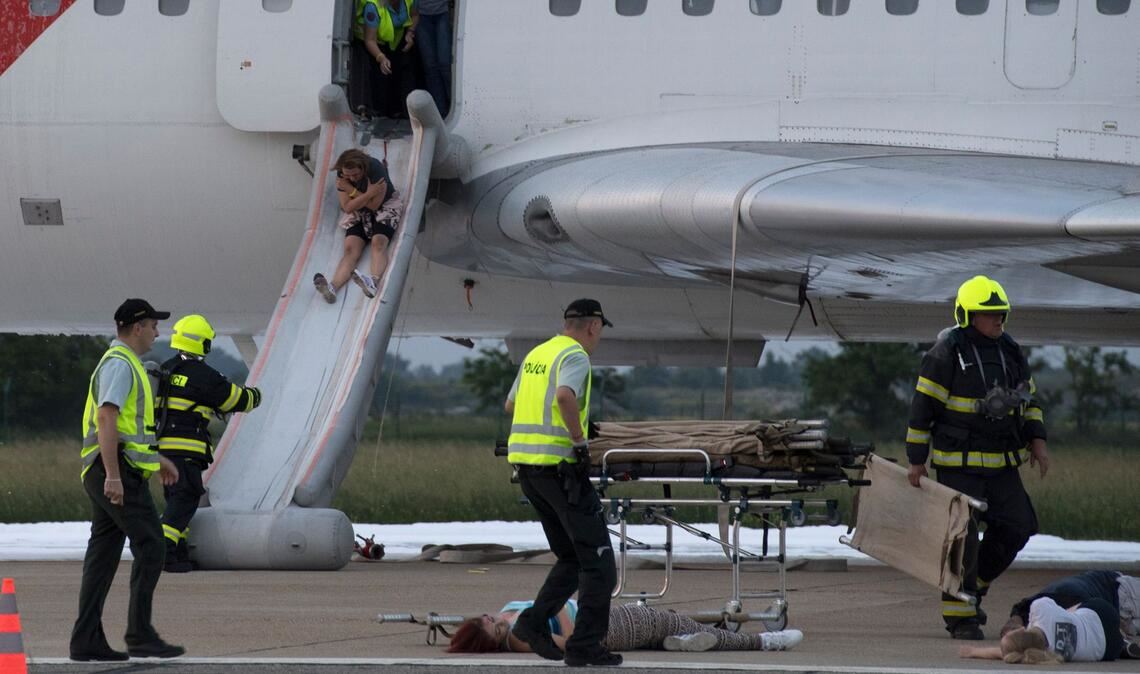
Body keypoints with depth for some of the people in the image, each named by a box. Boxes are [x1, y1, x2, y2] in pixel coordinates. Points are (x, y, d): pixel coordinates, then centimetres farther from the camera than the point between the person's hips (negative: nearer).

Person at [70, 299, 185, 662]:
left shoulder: (121, 364, 21)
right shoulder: (119, 364, -12)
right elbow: (106, 420, -22)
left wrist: (157, 458, 35)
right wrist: (113, 476, -27)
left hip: (112, 473, 10)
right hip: (119, 471, -10)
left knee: (104, 555, 6)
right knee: (150, 546, -9)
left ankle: (87, 641, 2)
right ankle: (140, 634, -10)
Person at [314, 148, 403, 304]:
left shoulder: (376, 169, -24)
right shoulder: (342, 176, -12)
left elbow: (374, 205, -22)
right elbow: (348, 207, -14)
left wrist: (352, 191, -24)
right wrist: (368, 194, -26)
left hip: (384, 208, -3)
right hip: (358, 213, 3)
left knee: (378, 242, -32)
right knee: (351, 249, -21)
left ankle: (374, 282, -58)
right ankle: (333, 288, -46)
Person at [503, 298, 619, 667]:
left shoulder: (535, 355, 16)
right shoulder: (575, 357, -10)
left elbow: (511, 405, 29)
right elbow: (565, 396, -31)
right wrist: (579, 439, -19)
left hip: (525, 462, 9)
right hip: (559, 463, -9)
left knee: (572, 559, 17)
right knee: (597, 558, -2)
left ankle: (535, 623, 4)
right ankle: (585, 646, -6)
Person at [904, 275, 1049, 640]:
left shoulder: (1010, 351, 9)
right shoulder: (946, 354, -10)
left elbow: (1029, 398, 20)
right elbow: (923, 406, -9)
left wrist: (1037, 440, 7)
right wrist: (917, 460, -9)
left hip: (1002, 462, 6)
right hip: (958, 462, -6)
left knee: (1015, 528, 2)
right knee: (961, 536, -4)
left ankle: (974, 586, 21)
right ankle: (958, 613, 4)